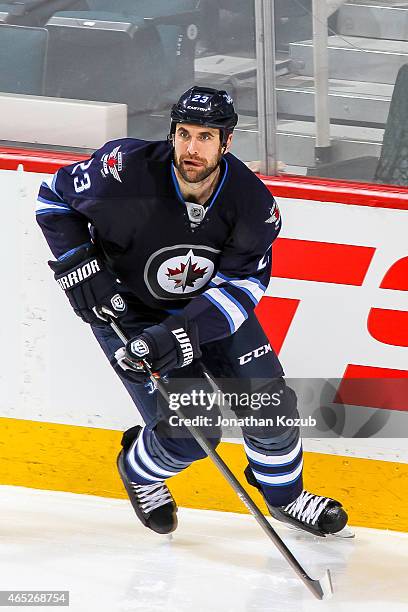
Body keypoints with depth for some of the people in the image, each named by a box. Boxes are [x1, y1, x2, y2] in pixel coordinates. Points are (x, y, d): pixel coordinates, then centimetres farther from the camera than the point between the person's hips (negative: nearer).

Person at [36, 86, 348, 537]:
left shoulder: (253, 204, -23)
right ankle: (140, 470, 25)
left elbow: (242, 284, -21)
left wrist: (182, 332, -34)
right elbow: (55, 197, -12)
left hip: (209, 305, 3)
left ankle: (285, 494, 30)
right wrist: (79, 264, -23)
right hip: (126, 309, -3)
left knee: (268, 400, 1)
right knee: (191, 433, -10)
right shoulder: (127, 170, -30)